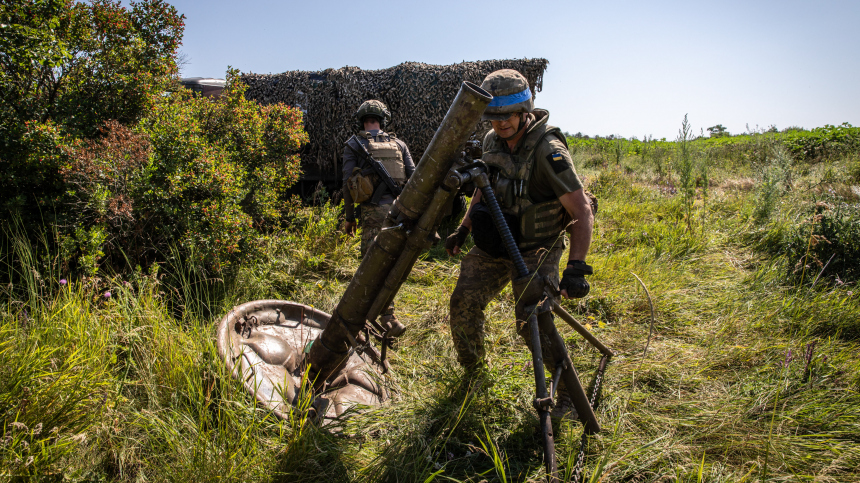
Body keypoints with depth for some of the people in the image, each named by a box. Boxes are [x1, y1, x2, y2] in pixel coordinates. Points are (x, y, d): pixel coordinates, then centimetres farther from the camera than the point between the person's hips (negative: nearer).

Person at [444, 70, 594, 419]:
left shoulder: (548, 151, -24)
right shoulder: (492, 141, -2)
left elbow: (582, 213, -25)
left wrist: (576, 267, -32)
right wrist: (463, 230, 11)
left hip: (536, 249, -6)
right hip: (494, 245, 6)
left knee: (533, 321, -15)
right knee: (464, 301, 0)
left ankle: (569, 389, 10)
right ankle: (472, 372, 26)